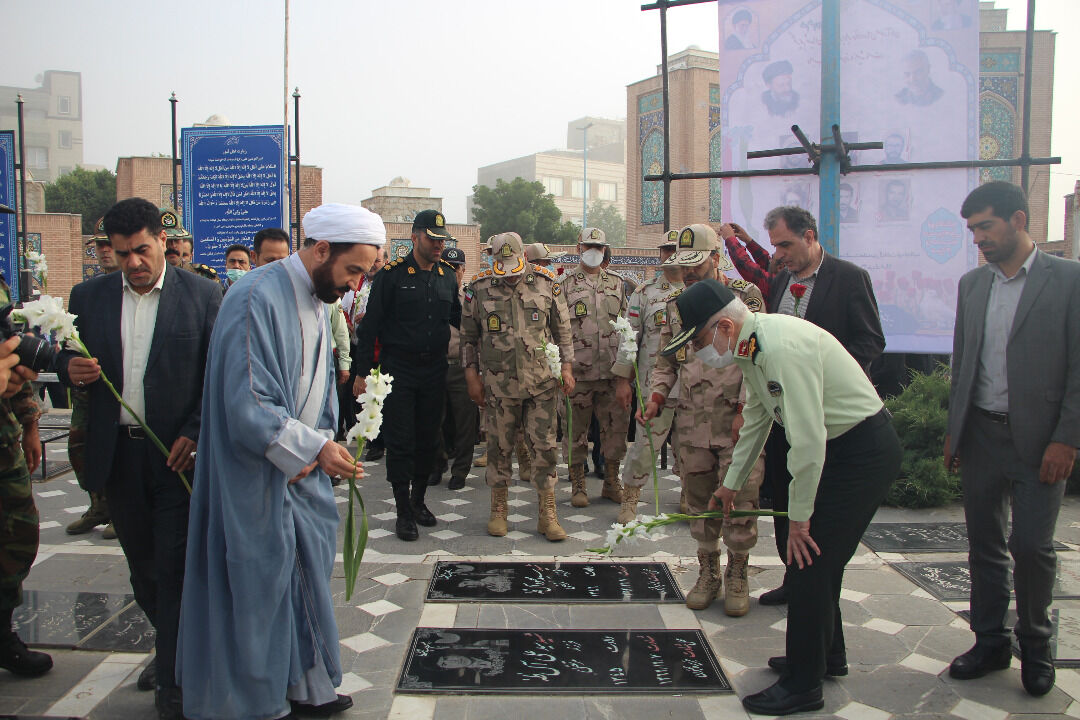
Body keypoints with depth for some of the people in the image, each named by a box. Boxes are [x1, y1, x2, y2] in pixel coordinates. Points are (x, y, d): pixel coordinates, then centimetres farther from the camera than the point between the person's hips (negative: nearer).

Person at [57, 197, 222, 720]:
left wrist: (196, 433, -15)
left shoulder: (202, 295, -4)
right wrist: (71, 368, -12)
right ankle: (172, 647, 38)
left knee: (174, 566, 0)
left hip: (179, 453, -4)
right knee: (141, 564, 17)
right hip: (118, 454, 4)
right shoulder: (89, 296, 7)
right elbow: (68, 360, 12)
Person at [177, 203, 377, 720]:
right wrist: (315, 448, -26)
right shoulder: (257, 298, -21)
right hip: (256, 479, -8)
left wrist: (317, 446, -2)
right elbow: (247, 407, -25)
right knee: (260, 584, 3)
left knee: (309, 575, 15)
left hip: (303, 471, 8)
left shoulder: (319, 299, 7)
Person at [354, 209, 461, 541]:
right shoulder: (392, 274, -7)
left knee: (428, 438, 11)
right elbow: (370, 325, -5)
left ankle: (419, 499, 28)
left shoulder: (448, 275, 6)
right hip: (398, 369, -4)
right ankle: (404, 512, 10)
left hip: (435, 370, 4)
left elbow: (459, 320, 15)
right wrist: (363, 372, -7)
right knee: (400, 441, 0)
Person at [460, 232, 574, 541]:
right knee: (499, 447, 8)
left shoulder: (545, 283, 1)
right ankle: (498, 510, 23)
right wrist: (472, 376, 3)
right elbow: (468, 337, 7)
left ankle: (547, 514, 11)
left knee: (545, 447, 1)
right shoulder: (479, 289, 0)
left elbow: (563, 330, 8)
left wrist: (566, 368, 3)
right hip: (498, 383, 0)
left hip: (541, 382, 0)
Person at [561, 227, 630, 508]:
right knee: (576, 429, 3)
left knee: (616, 426, 7)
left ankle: (611, 482, 22)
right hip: (578, 370, -3)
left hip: (613, 369, 3)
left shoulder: (616, 282, 14)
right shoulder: (565, 284, 4)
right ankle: (578, 485, 15)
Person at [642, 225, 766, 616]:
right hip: (691, 421, 4)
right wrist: (656, 396, 1)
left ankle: (737, 577, 17)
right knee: (700, 500, 10)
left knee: (740, 498, -1)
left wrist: (746, 410, -13)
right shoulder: (676, 305, 13)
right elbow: (666, 360, 18)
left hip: (738, 419, -4)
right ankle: (708, 573, 25)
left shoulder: (746, 296, 0)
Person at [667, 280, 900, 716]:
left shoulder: (782, 348, -29)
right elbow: (756, 418, 17)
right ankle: (827, 655, 38)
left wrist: (800, 517, -18)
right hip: (836, 447, 10)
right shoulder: (751, 345, 4)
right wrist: (733, 481, 25)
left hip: (863, 449, -10)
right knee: (816, 559, 18)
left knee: (810, 561, -5)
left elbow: (808, 440, -28)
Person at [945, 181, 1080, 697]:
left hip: (1038, 438, -4)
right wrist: (954, 429, 11)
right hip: (980, 433, 4)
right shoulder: (971, 284, 10)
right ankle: (990, 642, 24)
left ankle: (1035, 645, 21)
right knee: (984, 544, 10)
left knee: (1032, 546, -1)